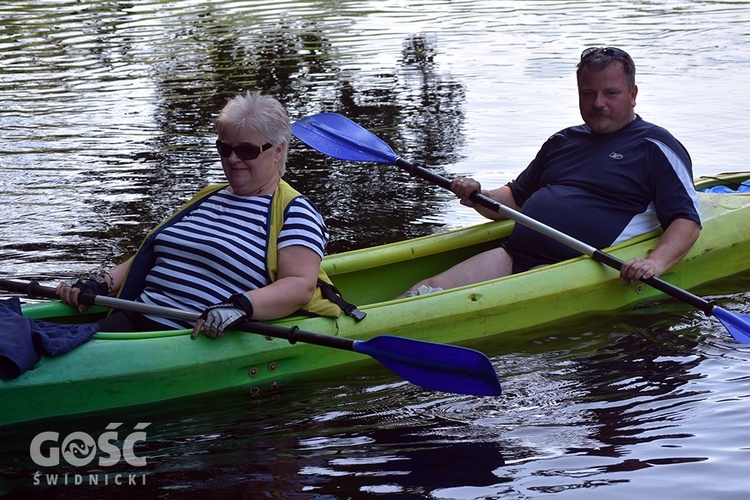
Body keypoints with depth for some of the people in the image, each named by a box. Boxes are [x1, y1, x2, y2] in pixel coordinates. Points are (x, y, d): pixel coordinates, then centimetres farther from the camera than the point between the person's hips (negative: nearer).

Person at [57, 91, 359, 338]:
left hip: (207, 341, -6)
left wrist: (240, 306, -29)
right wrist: (101, 285, 10)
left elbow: (300, 286, -12)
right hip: (137, 323, 7)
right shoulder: (207, 197, 25)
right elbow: (147, 255, 28)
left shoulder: (293, 211, 3)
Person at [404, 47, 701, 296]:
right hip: (513, 256, 6)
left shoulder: (655, 148, 6)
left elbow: (687, 220, -3)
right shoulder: (562, 142, 26)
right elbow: (515, 198, 33)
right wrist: (479, 197, 10)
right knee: (427, 290, -17)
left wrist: (655, 263, -22)